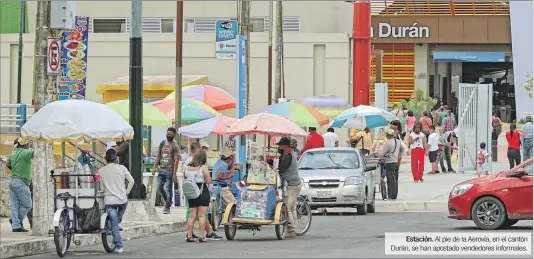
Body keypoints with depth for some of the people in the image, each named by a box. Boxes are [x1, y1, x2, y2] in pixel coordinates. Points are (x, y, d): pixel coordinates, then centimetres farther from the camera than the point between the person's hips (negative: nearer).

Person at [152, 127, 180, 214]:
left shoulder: (175, 146, -5)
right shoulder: (162, 143, 13)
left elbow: (176, 160, -9)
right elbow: (158, 156, 19)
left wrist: (174, 173, -15)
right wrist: (154, 167, 8)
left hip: (169, 171, -6)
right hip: (161, 170, 6)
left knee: (168, 189, -4)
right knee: (160, 188, 6)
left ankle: (167, 208, 2)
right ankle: (168, 202, 26)